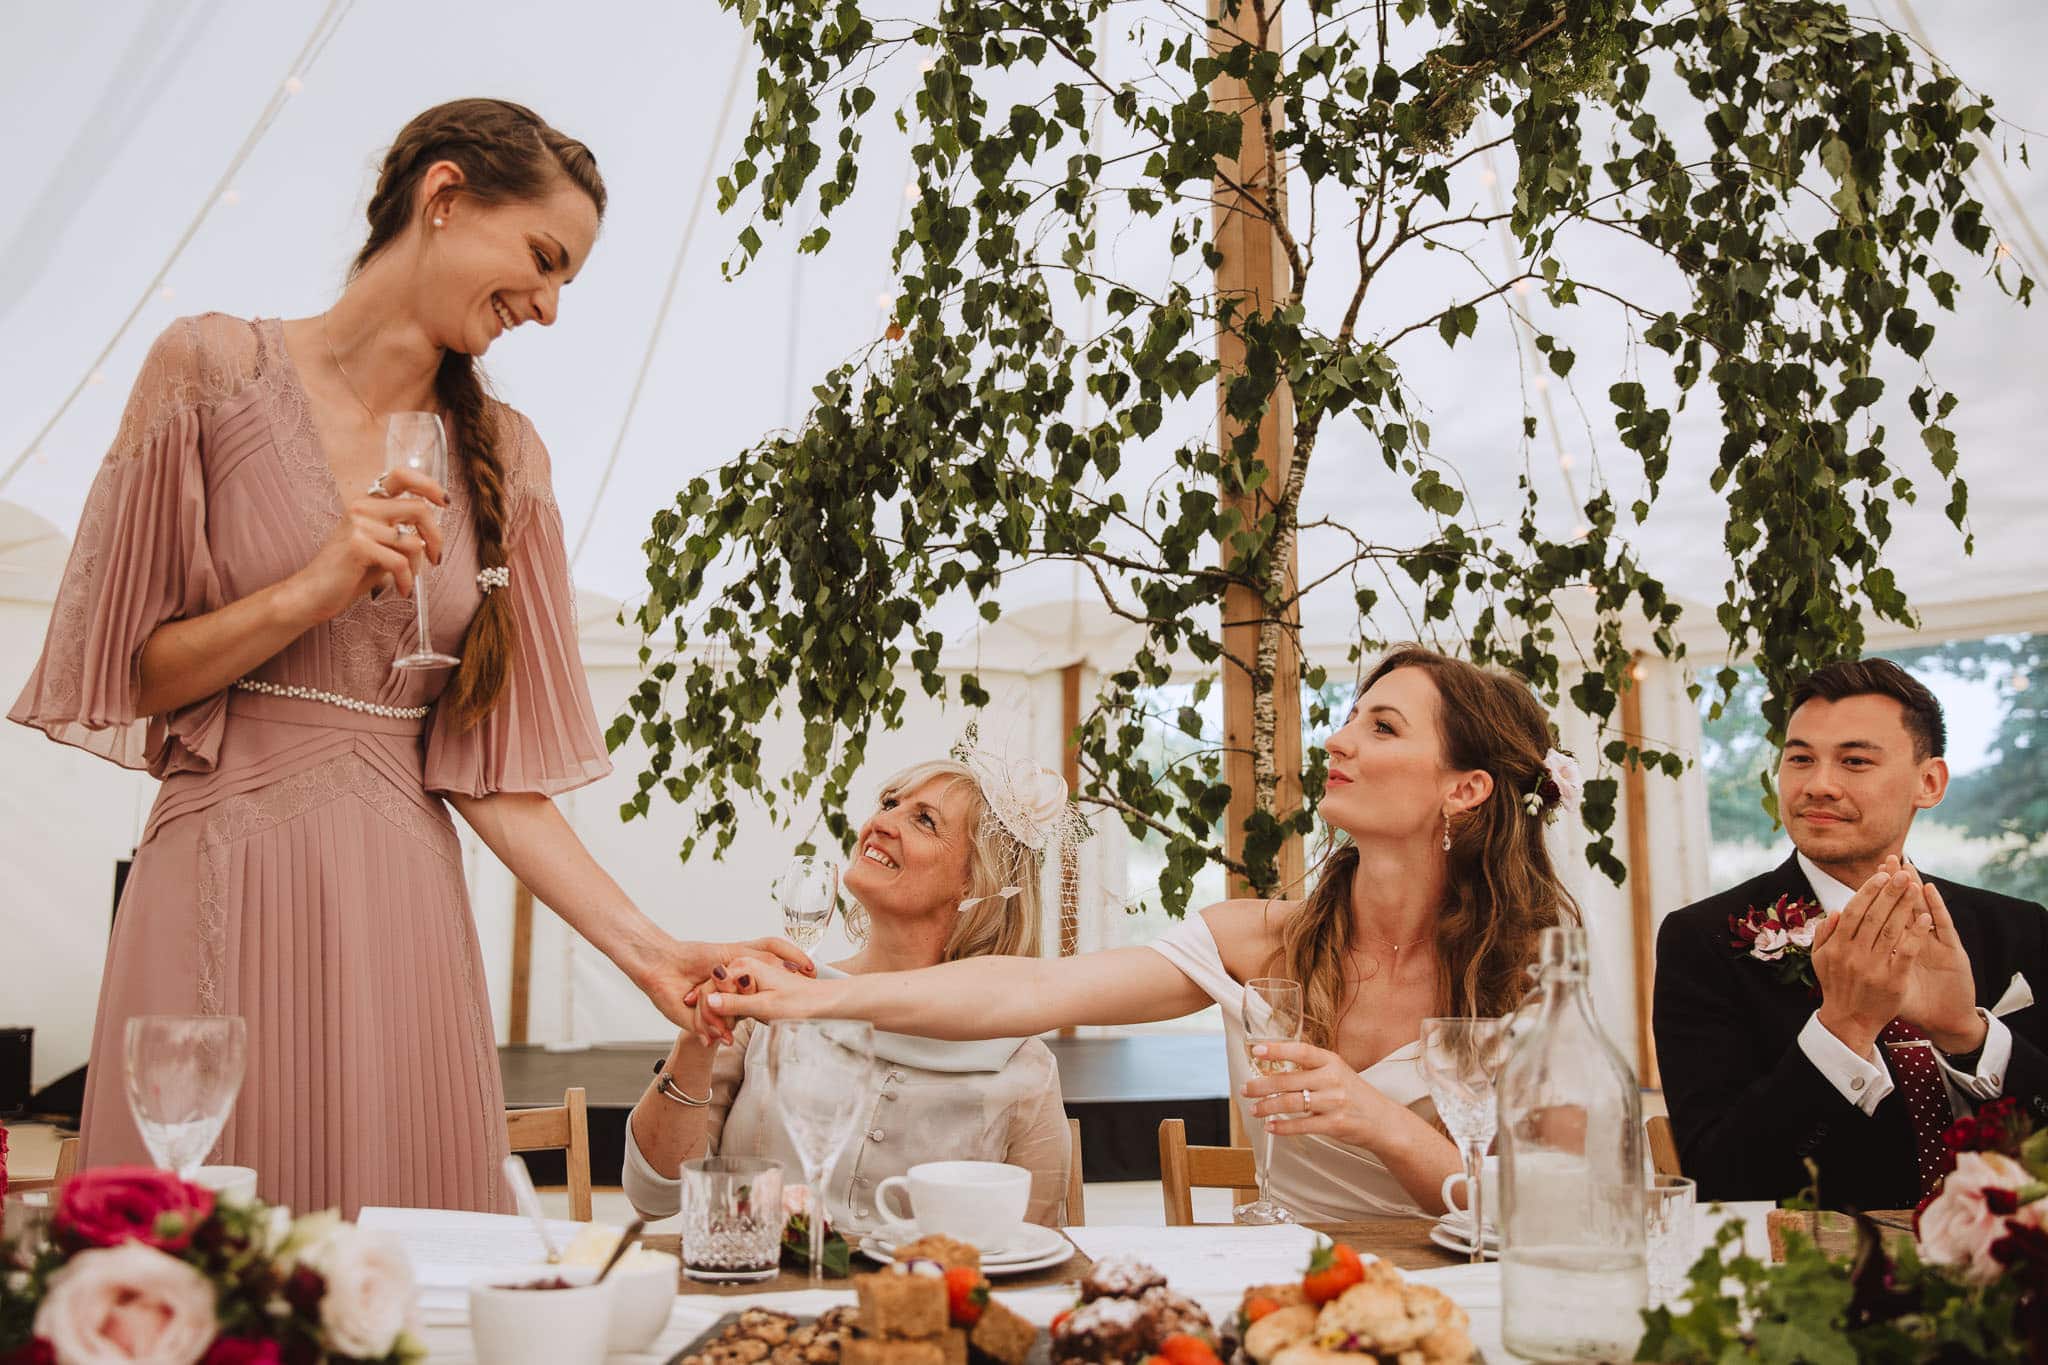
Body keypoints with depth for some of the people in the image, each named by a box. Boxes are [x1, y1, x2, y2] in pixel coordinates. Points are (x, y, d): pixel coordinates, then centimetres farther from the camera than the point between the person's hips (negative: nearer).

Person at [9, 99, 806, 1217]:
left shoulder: (504, 455, 7)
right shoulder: (216, 367, -1)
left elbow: (491, 766, 4)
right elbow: (124, 671, 1)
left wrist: (644, 947, -5)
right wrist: (314, 590, -14)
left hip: (402, 912, 3)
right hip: (223, 891, -3)